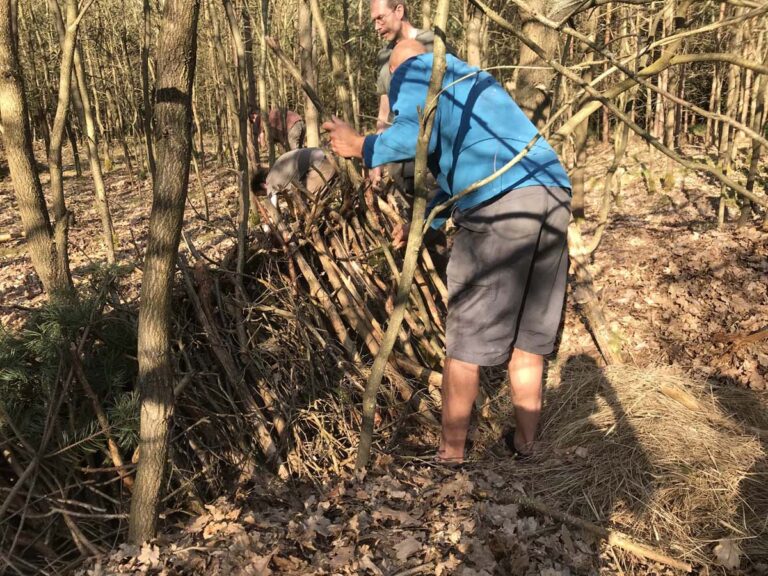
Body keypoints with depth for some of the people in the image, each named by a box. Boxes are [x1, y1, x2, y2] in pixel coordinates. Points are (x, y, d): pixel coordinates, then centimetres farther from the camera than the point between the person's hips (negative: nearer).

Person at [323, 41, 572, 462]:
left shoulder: (412, 70, 12)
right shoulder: (472, 78, 35)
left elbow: (415, 134, -8)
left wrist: (360, 146, 8)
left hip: (498, 204, -7)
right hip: (555, 192, 8)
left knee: (466, 339, 5)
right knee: (529, 333, 17)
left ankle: (451, 452, 17)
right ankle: (525, 442, 28)